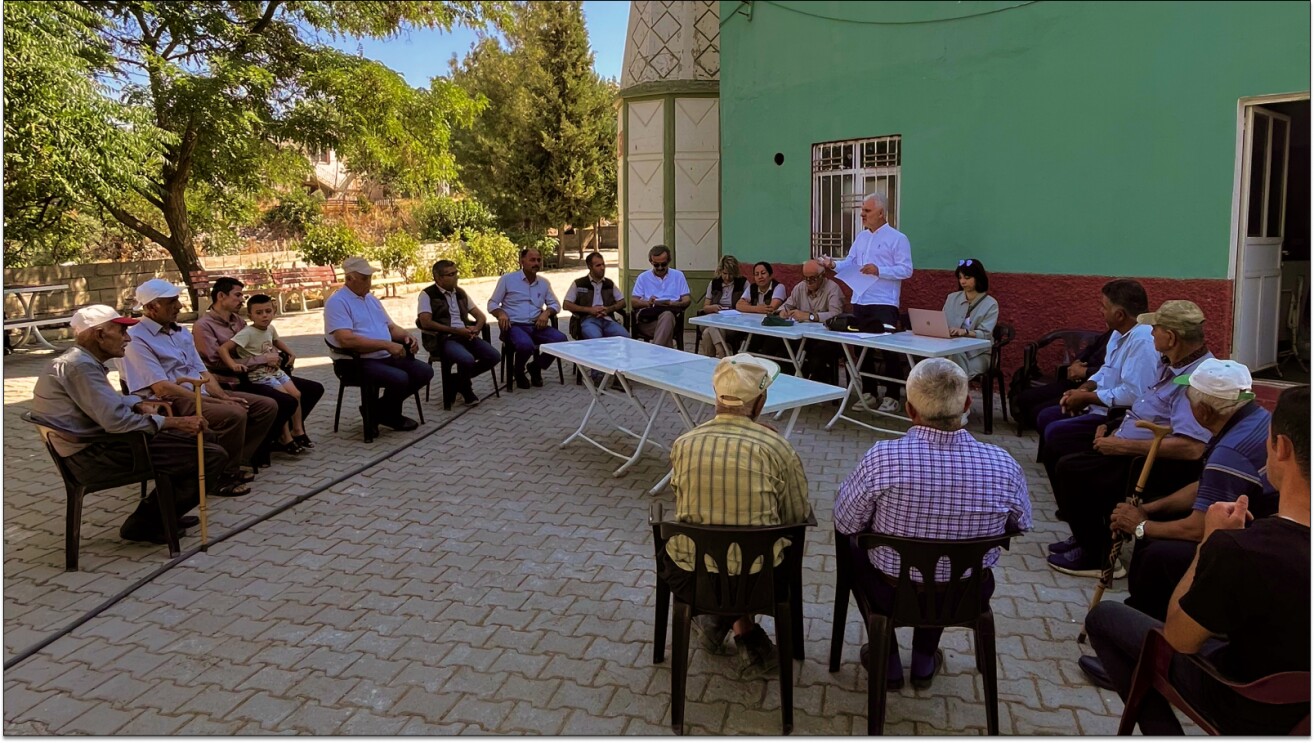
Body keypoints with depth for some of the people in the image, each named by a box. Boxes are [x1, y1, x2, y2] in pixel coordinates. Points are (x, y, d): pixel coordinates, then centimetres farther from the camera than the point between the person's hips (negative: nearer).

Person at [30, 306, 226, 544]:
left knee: (202, 436, 18)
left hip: (98, 439, 11)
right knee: (214, 456, -18)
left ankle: (164, 512, 20)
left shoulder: (80, 359, 12)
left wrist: (140, 405, 8)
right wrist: (174, 422, -20)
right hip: (95, 454, -11)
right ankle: (145, 523, -3)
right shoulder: (80, 365, -20)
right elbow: (116, 420, -29)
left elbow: (109, 400, 27)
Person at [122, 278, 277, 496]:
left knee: (267, 406, -2)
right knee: (234, 414, -33)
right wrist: (215, 402, -21)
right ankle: (220, 476, -12)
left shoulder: (182, 332, 17)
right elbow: (162, 389, -19)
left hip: (201, 394, 9)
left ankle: (231, 465, 4)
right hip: (170, 405, -9)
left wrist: (223, 396, -6)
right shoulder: (136, 339, -10)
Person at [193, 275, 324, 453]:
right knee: (288, 402, -31)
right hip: (233, 383, -9)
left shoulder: (238, 320, 16)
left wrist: (285, 356, 3)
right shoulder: (203, 325, -9)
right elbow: (219, 362, -18)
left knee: (314, 389, 5)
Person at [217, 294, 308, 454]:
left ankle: (297, 430, 15)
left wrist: (289, 352, 20)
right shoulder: (247, 333, -18)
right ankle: (285, 438, -6)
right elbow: (223, 348, -24)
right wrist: (233, 365, -37)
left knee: (296, 394, 0)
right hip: (258, 373, -8)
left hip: (274, 369, 8)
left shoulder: (270, 329, 5)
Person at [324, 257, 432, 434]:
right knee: (399, 378, -31)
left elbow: (391, 326, 22)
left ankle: (379, 407, 6)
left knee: (425, 371, -4)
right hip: (357, 362, -9)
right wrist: (386, 344, -24)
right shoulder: (337, 302, -11)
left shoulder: (372, 299, 17)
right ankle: (391, 416, 1)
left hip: (386, 357, 9)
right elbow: (347, 340, -24)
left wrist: (406, 336, -3)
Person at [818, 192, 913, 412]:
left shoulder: (897, 238, -5)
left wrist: (879, 270, -21)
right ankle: (868, 393, 23)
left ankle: (892, 397, 6)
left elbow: (906, 270, -11)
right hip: (859, 303, 7)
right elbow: (850, 263, 14)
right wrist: (834, 264, -6)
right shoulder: (861, 237, 16)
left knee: (889, 351, -2)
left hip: (884, 305, -7)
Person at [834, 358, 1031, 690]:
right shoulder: (1003, 466, -21)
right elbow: (1022, 525, -1)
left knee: (850, 541, 28)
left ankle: (887, 662, 33)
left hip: (893, 596, -3)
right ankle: (924, 660, 40)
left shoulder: (883, 458, -29)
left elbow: (844, 522, -13)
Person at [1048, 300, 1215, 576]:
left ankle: (1097, 556, 1)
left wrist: (1123, 446, -27)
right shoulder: (1173, 366, 8)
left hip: (1161, 468, -11)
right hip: (1133, 451, 11)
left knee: (1071, 471, -16)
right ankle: (1087, 535, 21)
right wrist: (1116, 433, 5)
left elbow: (1191, 447, -34)